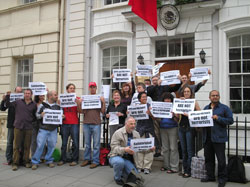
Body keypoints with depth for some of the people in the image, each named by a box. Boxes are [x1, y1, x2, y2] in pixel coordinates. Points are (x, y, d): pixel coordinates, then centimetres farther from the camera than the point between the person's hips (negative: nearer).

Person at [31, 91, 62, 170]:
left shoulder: (58, 106, 9)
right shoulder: (43, 105, 0)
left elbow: (61, 115, 15)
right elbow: (37, 115, 4)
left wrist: (62, 117, -7)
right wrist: (41, 115, -17)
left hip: (53, 130, 3)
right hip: (43, 129, -3)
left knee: (52, 145, 6)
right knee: (40, 145, -3)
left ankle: (49, 160, 22)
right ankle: (35, 162, 10)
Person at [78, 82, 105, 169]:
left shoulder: (99, 98, 5)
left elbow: (103, 112, 0)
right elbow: (82, 112, 7)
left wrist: (103, 102, -12)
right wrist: (79, 104, -7)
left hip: (96, 124, -2)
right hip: (86, 123, 2)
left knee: (96, 144, 0)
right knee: (87, 143, 11)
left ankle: (95, 161, 8)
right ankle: (87, 159, 23)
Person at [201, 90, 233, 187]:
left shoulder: (224, 108, 0)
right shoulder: (206, 108, 16)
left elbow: (230, 120, -7)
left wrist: (218, 118, -16)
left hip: (219, 138, -5)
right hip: (207, 138, 5)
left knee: (221, 159, 0)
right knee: (208, 157, 12)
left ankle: (222, 178, 14)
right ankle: (210, 176, 26)